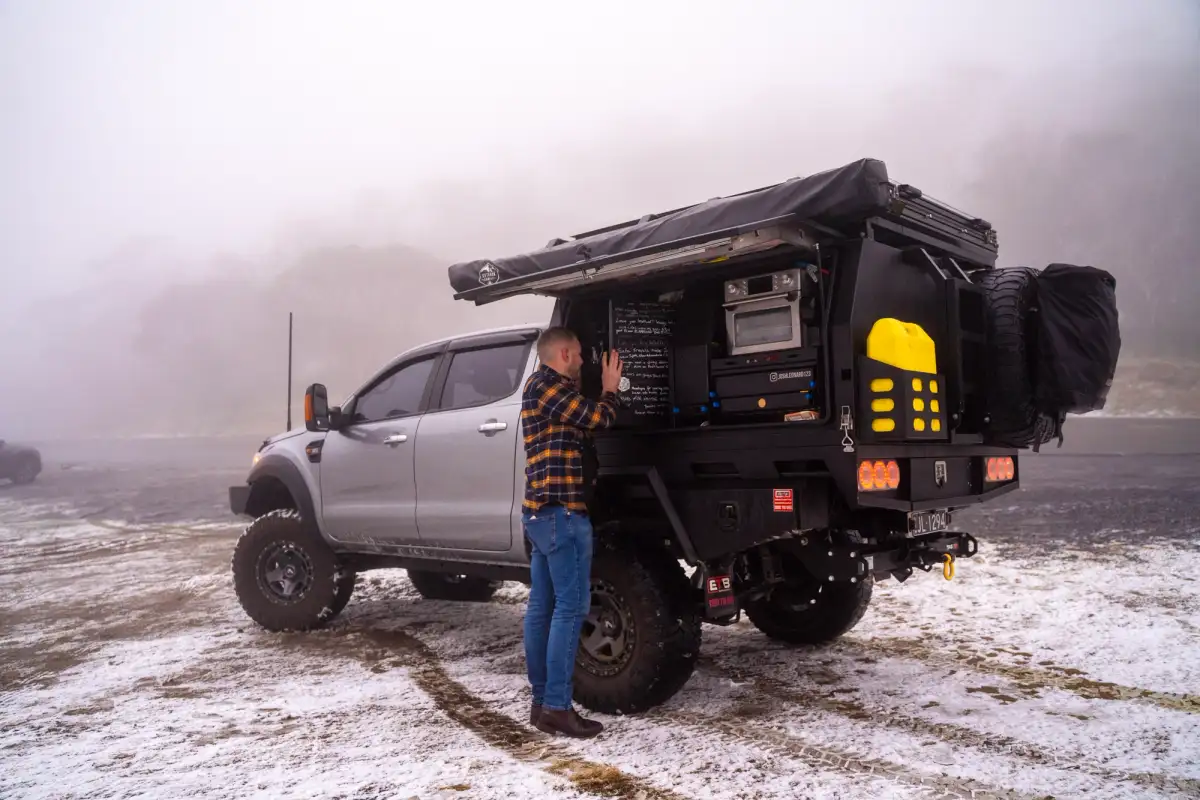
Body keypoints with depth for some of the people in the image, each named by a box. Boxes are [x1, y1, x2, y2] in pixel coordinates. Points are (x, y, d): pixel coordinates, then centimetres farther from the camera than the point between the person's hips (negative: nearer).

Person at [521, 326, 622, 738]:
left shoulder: (544, 389, 23)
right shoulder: (546, 385, -9)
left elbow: (584, 422, 20)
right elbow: (597, 419, -11)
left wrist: (601, 390, 15)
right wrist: (610, 388, 6)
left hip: (540, 512, 11)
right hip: (561, 510, -11)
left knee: (542, 607, 9)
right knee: (570, 607, -9)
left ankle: (542, 701, 14)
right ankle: (557, 707, -8)